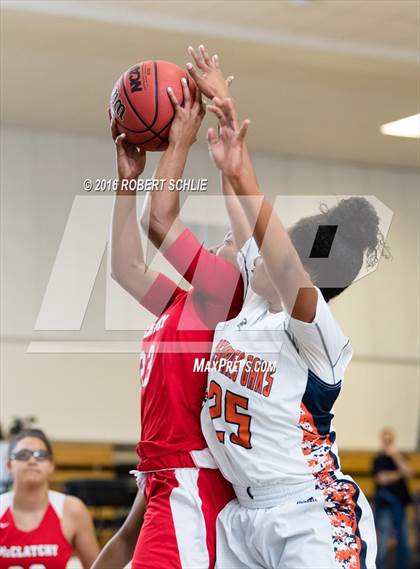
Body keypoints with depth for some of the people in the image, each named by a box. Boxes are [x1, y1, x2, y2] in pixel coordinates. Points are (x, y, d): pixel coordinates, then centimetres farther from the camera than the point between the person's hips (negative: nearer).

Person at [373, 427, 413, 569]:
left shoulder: (399, 458, 13)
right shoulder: (379, 459, 1)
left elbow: (408, 472, -6)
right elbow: (383, 479, -13)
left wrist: (395, 455, -14)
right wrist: (400, 473, -2)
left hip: (400, 504, 5)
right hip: (384, 504, -5)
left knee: (403, 541, 7)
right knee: (382, 543, -9)